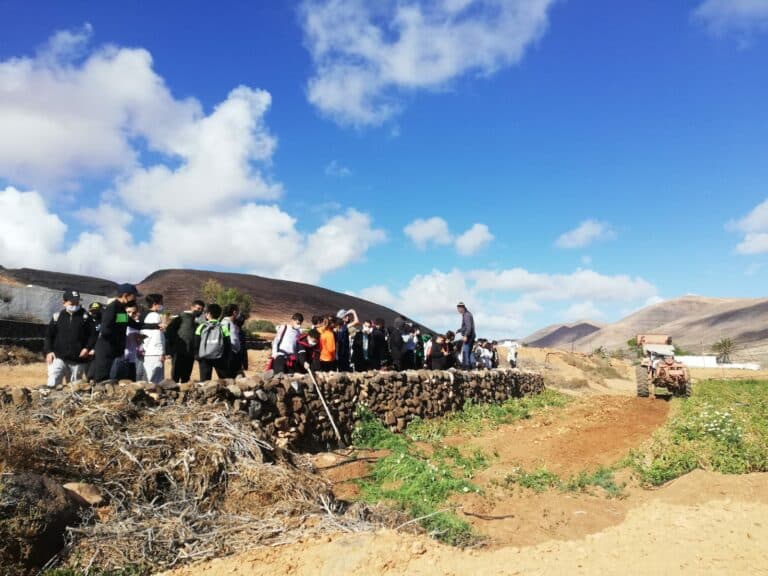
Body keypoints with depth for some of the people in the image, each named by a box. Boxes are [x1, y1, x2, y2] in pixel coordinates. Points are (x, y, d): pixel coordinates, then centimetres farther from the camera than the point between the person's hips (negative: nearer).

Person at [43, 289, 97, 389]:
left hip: (78, 359, 0)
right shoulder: (57, 316, 3)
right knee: (52, 383, -14)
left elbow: (93, 334, 2)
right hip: (59, 357, 0)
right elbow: (49, 335, 8)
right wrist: (49, 351, -3)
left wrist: (88, 348, -12)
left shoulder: (85, 317, 0)